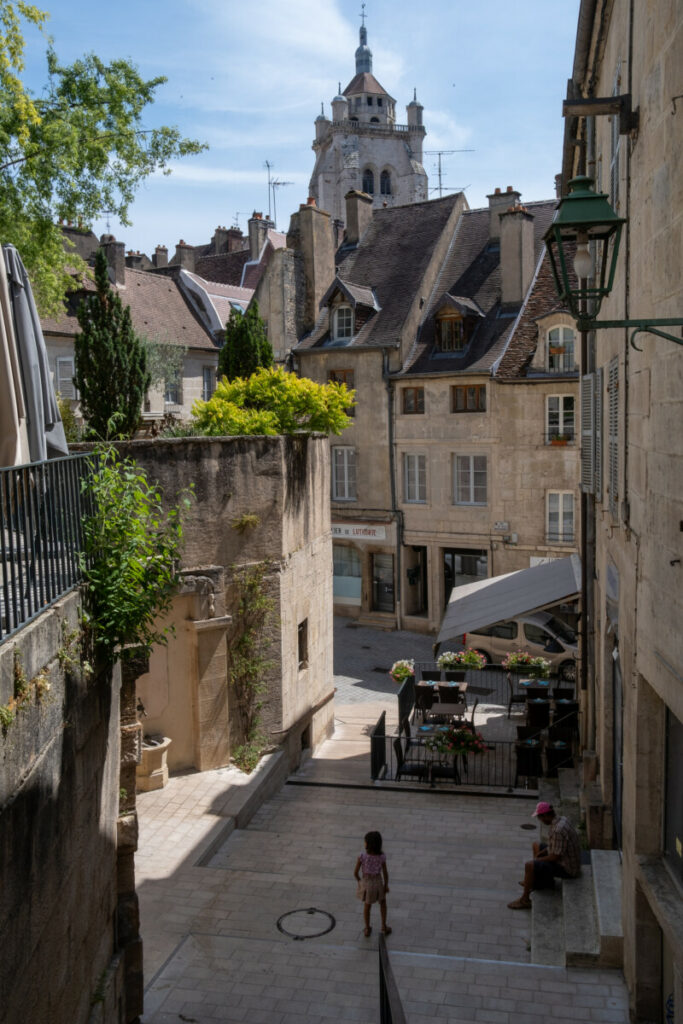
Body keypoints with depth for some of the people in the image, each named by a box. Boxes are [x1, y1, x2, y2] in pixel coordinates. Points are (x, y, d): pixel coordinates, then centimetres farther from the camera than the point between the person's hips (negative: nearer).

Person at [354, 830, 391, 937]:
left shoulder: (362, 857, -24)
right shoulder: (382, 857, -22)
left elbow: (355, 872, -15)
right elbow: (385, 873, -12)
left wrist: (359, 881, 6)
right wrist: (386, 885, 5)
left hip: (366, 883, 0)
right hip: (378, 882, 0)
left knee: (367, 905, 25)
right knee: (382, 902, 29)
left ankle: (367, 929, 35)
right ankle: (384, 926, 36)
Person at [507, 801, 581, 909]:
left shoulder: (558, 830, -33)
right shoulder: (561, 819, -2)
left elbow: (556, 857, -27)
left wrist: (538, 859, -11)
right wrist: (541, 853, 9)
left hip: (566, 869, -10)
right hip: (568, 859, 10)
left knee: (529, 866, -18)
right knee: (536, 846, 20)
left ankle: (525, 900, -1)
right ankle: (547, 881, 29)